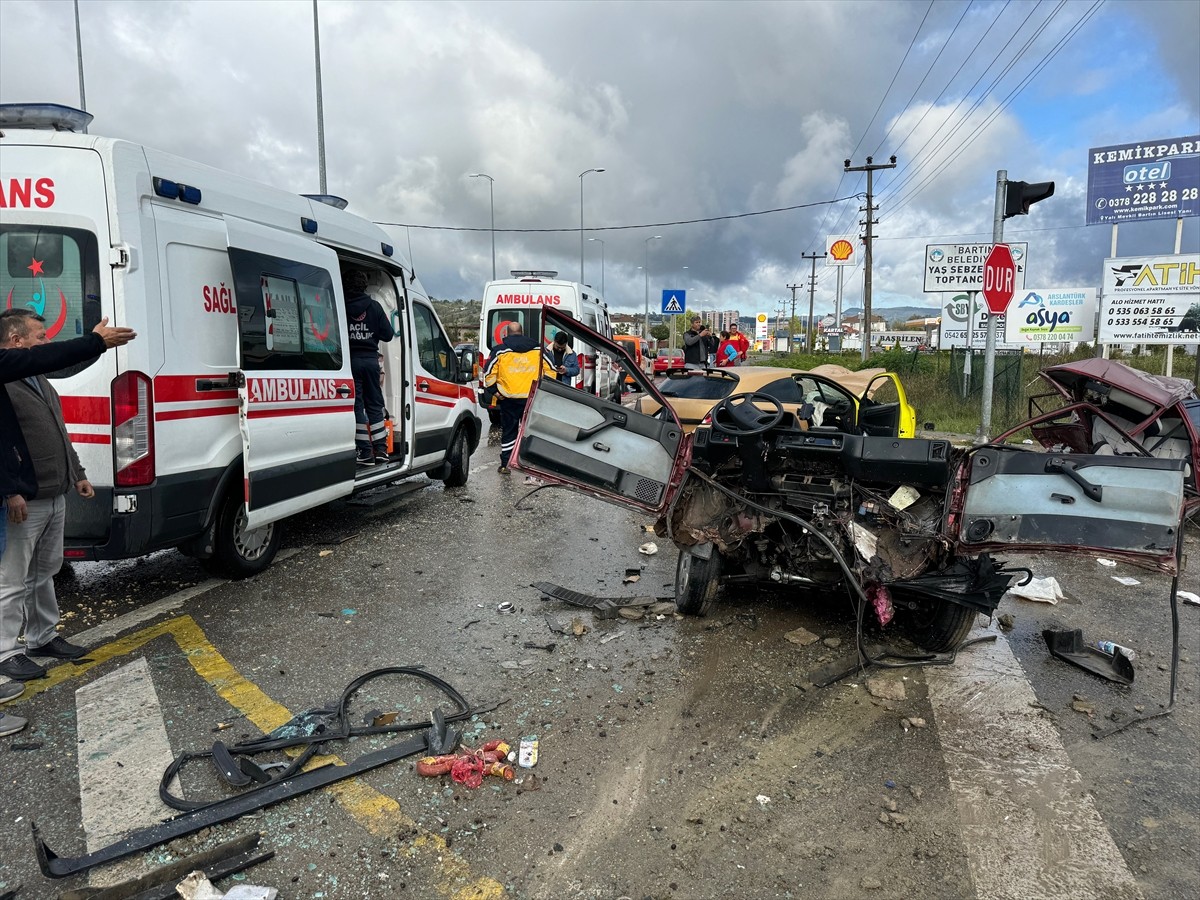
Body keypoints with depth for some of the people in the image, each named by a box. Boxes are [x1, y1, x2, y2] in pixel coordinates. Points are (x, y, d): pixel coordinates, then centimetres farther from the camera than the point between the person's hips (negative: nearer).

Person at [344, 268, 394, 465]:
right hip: (370, 359, 3)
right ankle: (380, 449, 11)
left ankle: (365, 452, 1)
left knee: (356, 405, 3)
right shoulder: (374, 306, 0)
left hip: (350, 359, -2)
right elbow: (388, 335, 2)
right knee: (375, 404, 12)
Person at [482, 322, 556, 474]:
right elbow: (551, 371, 6)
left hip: (509, 399, -1)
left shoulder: (500, 350, 0)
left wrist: (494, 391, 8)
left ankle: (505, 465, 10)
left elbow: (489, 374, -2)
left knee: (508, 431, 9)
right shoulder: (538, 349, 6)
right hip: (533, 398, 1)